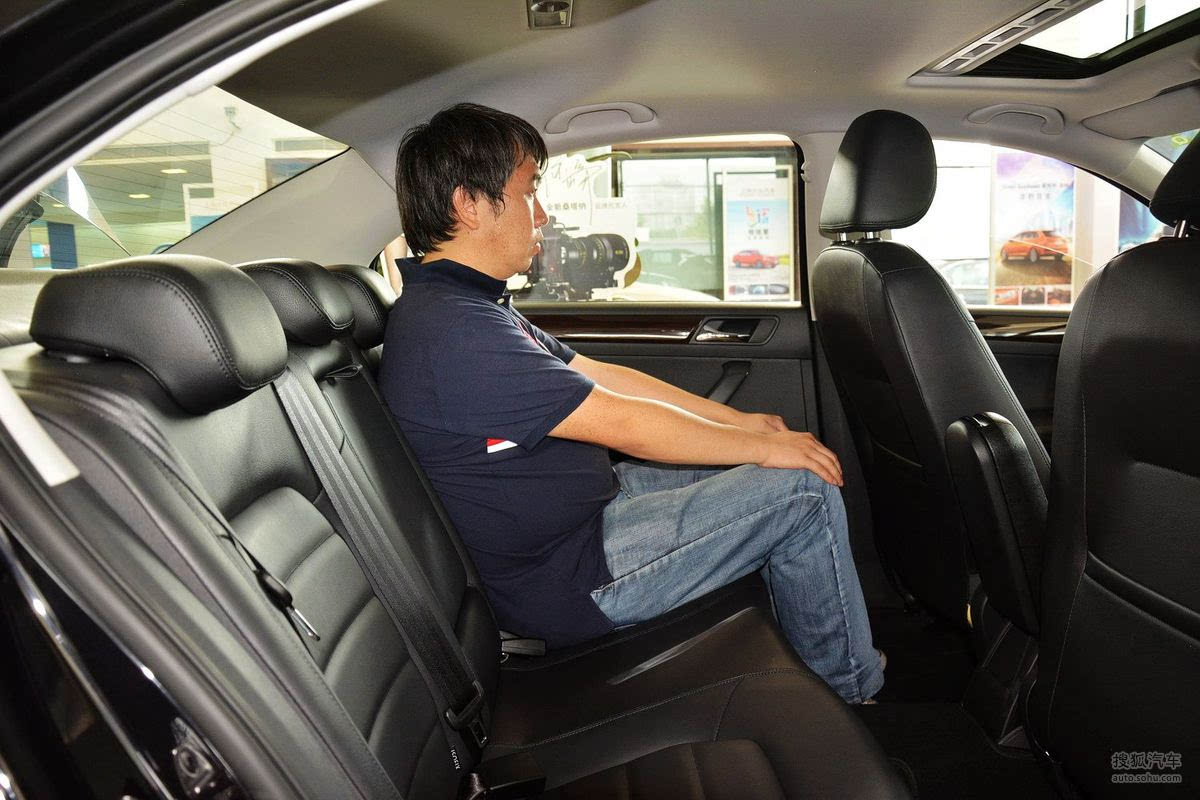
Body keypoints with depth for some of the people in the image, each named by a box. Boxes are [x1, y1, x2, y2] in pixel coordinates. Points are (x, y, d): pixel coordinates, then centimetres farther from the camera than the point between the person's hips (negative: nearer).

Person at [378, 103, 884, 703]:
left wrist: (744, 421, 7)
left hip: (585, 507, 10)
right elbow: (623, 424, -24)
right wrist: (760, 446, -11)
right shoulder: (453, 329, -26)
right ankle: (849, 690, 14)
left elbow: (604, 376, 9)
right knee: (805, 490, -9)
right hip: (568, 577, -10)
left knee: (751, 472, 16)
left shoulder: (468, 308, 8)